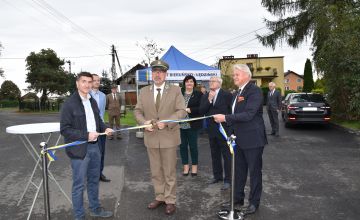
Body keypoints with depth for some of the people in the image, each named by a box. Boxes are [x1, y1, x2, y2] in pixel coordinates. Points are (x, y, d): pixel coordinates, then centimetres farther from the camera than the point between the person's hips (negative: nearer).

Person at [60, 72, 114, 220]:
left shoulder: (92, 101, 9)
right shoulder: (69, 103, -13)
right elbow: (64, 129, -16)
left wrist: (104, 128, 0)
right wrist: (86, 135, -22)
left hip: (94, 147, 7)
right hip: (79, 149, -7)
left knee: (94, 181, 20)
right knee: (79, 185, 6)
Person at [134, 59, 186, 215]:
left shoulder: (175, 90, -1)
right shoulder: (144, 91, 8)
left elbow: (182, 111, -7)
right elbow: (138, 111, 9)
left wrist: (166, 122, -19)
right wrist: (144, 122, -11)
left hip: (169, 137, -3)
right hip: (151, 137, 3)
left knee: (169, 172, 7)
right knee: (155, 171, 14)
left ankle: (170, 200, 21)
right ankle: (159, 197, 30)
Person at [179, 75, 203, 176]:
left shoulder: (198, 94, 0)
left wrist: (189, 110, -15)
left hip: (192, 125, -3)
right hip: (181, 124, 3)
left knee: (193, 145, 4)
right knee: (183, 145, 8)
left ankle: (194, 166, 21)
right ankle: (186, 166, 22)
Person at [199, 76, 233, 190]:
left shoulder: (227, 95, -7)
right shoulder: (205, 96, 7)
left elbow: (232, 111, -7)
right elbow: (201, 111, -5)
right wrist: (209, 100, -16)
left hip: (224, 129, -5)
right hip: (212, 130, 5)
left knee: (227, 155, 2)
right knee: (215, 155, 16)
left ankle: (227, 179, 10)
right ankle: (217, 175, 30)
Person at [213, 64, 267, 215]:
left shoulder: (254, 90, -15)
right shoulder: (238, 92, 12)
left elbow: (248, 114, -26)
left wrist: (225, 118, -24)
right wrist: (231, 133, 12)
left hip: (252, 139, -8)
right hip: (239, 139, 8)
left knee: (254, 171, 7)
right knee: (239, 171, 18)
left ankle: (254, 202, 23)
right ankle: (238, 198, 33)